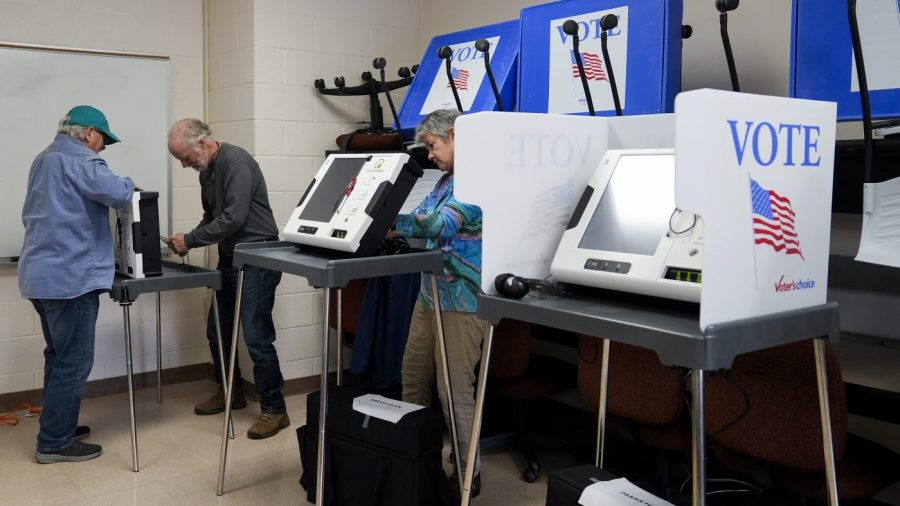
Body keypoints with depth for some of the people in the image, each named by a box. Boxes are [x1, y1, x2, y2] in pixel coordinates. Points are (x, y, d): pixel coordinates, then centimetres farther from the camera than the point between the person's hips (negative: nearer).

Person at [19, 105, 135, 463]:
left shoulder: (44, 160, 19)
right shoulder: (79, 160, -12)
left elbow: (32, 216, 27)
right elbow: (117, 193, -26)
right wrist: (130, 186, -5)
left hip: (41, 274, 10)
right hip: (70, 277, -10)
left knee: (59, 357, 17)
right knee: (74, 362, -3)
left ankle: (58, 428, 26)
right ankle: (54, 443, 3)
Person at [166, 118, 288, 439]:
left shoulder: (235, 163, -18)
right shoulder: (207, 171, 12)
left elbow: (233, 218, -25)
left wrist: (190, 240, -17)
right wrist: (189, 241, 3)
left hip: (256, 260, -10)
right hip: (229, 258, 10)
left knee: (256, 337, -8)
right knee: (217, 331, 16)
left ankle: (274, 410, 3)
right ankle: (230, 392, 34)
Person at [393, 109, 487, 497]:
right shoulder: (447, 179, 17)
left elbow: (438, 224, -27)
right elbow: (425, 220, 12)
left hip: (463, 298, -10)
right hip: (432, 292, 10)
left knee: (454, 388, -3)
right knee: (413, 375, 17)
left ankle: (468, 473, 12)